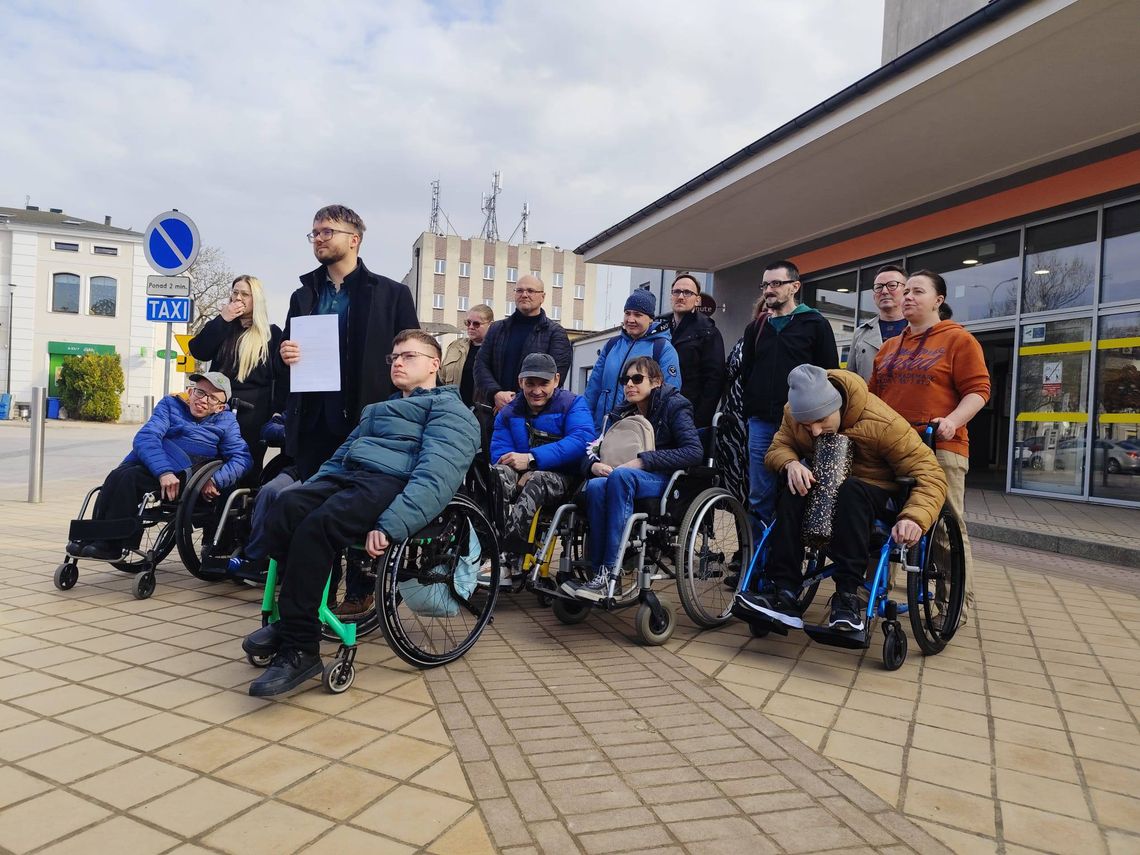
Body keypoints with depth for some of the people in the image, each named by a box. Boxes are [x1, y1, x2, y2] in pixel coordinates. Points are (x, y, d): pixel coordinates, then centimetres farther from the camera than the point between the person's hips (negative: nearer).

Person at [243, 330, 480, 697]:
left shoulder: (448, 407, 5)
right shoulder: (378, 409, 35)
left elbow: (437, 473, -14)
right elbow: (341, 454, 31)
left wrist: (392, 524, -28)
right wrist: (304, 490, 10)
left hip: (392, 482, -7)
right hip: (346, 476, 8)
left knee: (315, 527, -30)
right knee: (285, 509, -22)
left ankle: (299, 649, -19)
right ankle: (292, 619, -10)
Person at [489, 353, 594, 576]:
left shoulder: (573, 404, 3)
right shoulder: (508, 412, 14)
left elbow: (581, 441, -17)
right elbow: (499, 451, -1)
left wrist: (531, 459, -24)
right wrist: (522, 475, -24)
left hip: (562, 478, -3)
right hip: (524, 477, 3)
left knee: (538, 479, -37)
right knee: (499, 472, -30)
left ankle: (507, 547, -46)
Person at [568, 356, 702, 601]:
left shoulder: (674, 405, 0)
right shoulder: (623, 414, 16)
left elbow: (694, 452, -14)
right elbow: (596, 448, 11)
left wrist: (643, 460, -20)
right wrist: (594, 464, -14)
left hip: (668, 483, -5)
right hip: (627, 482, 5)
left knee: (621, 475, -36)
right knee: (595, 486, -30)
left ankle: (610, 571, -37)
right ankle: (598, 571, -30)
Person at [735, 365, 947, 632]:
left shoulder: (882, 422, -26)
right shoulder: (794, 413, -12)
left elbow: (931, 475, -25)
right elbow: (777, 449, -7)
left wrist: (915, 518, -44)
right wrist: (791, 464, -32)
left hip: (875, 495, -3)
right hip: (823, 491, 4)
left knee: (850, 492, -38)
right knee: (793, 492, -29)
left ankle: (848, 595, -35)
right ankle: (783, 593, -33)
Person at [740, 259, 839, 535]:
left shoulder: (816, 324, 3)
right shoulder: (755, 327, 16)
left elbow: (830, 373, 0)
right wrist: (750, 408, 10)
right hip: (761, 422, 4)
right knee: (760, 495, 5)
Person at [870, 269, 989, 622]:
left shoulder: (958, 339, 2)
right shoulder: (889, 347, 20)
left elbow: (977, 390, -6)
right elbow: (875, 393, 20)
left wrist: (952, 421, -21)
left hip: (940, 447, -6)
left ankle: (959, 605, 7)